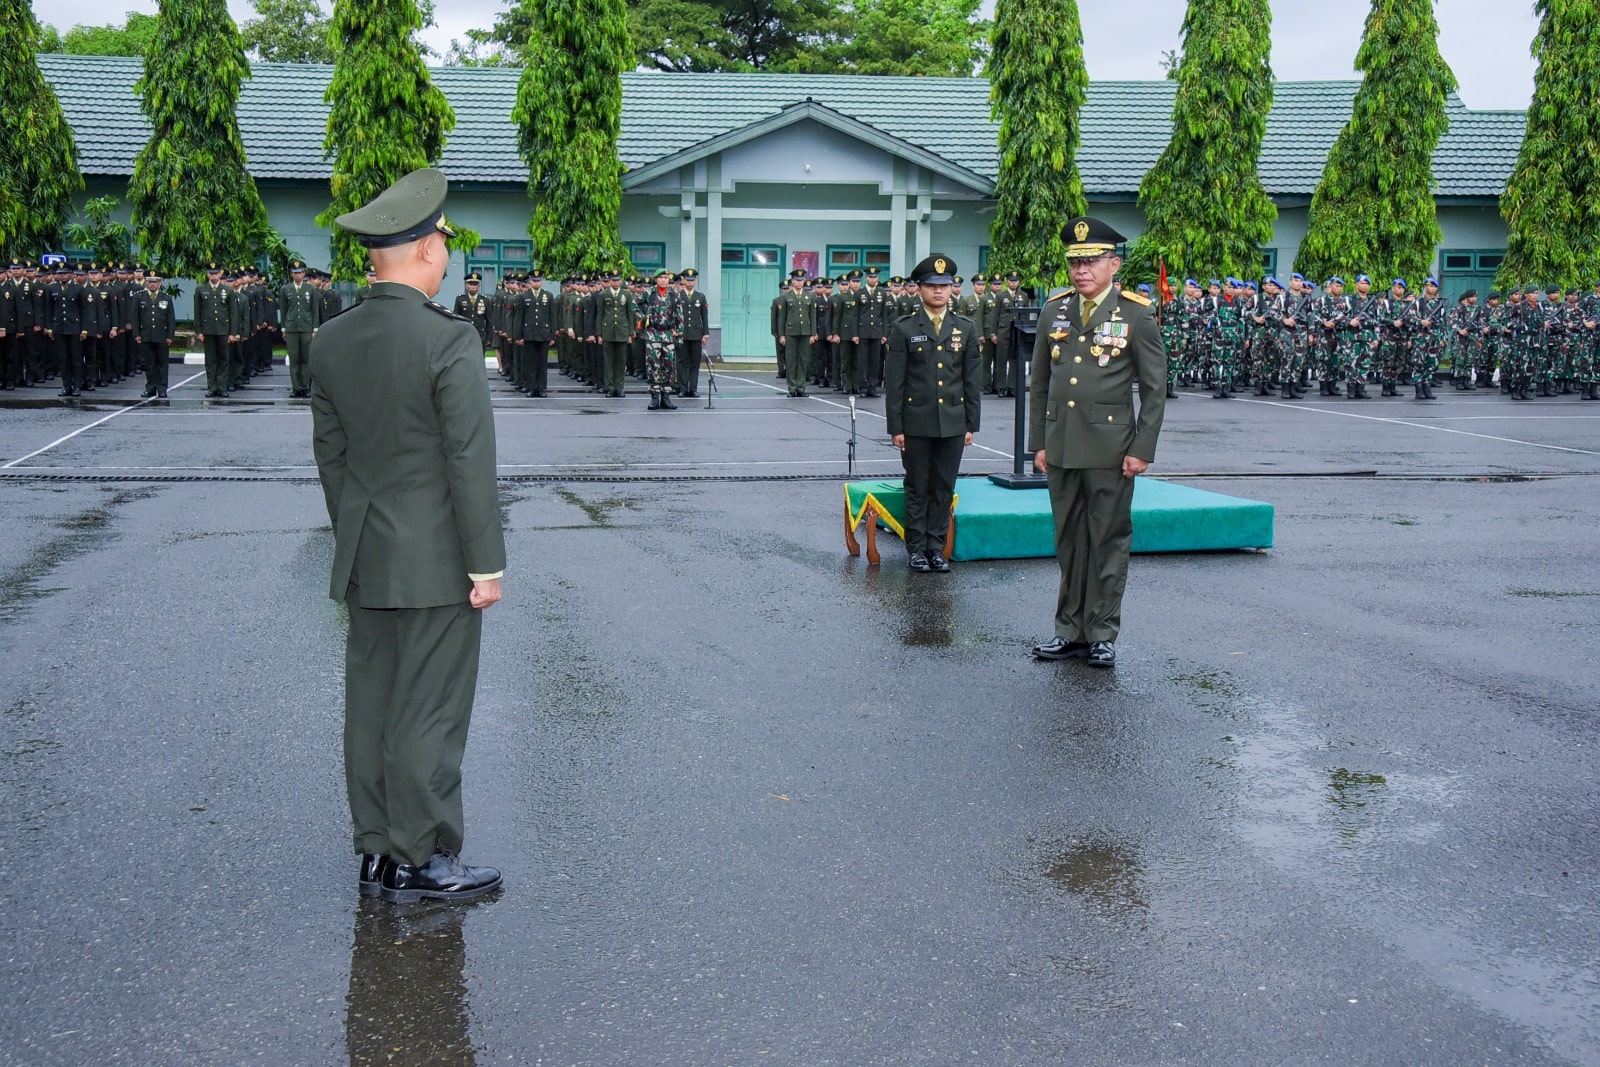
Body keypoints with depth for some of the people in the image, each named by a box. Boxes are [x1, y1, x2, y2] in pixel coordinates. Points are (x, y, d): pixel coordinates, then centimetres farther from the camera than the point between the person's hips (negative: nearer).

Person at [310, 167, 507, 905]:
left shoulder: (331, 341, 4)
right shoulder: (449, 339, -17)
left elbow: (330, 454, 10)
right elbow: (470, 462, -18)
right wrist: (487, 564, -12)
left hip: (364, 561, 7)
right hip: (434, 562, -7)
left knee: (371, 705, 13)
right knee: (429, 713, 2)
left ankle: (376, 855, 23)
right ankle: (420, 863, 10)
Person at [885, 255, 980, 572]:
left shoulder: (966, 329, 7)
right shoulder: (904, 329, -1)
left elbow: (973, 380, 8)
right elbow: (893, 382, -2)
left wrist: (971, 424, 4)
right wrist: (896, 427, -6)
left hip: (953, 424, 2)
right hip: (916, 424, -2)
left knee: (944, 489, 7)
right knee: (917, 488, 6)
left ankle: (936, 546, 16)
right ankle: (916, 547, 15)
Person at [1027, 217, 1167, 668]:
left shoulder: (1137, 315, -3)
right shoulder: (1053, 311, 9)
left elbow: (1154, 388, -3)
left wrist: (1142, 449, -8)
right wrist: (1038, 442, 9)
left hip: (1110, 449, -4)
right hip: (1061, 447, 4)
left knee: (1108, 540, 3)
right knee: (1069, 541, 11)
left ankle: (1102, 634, 12)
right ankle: (1071, 631, 19)